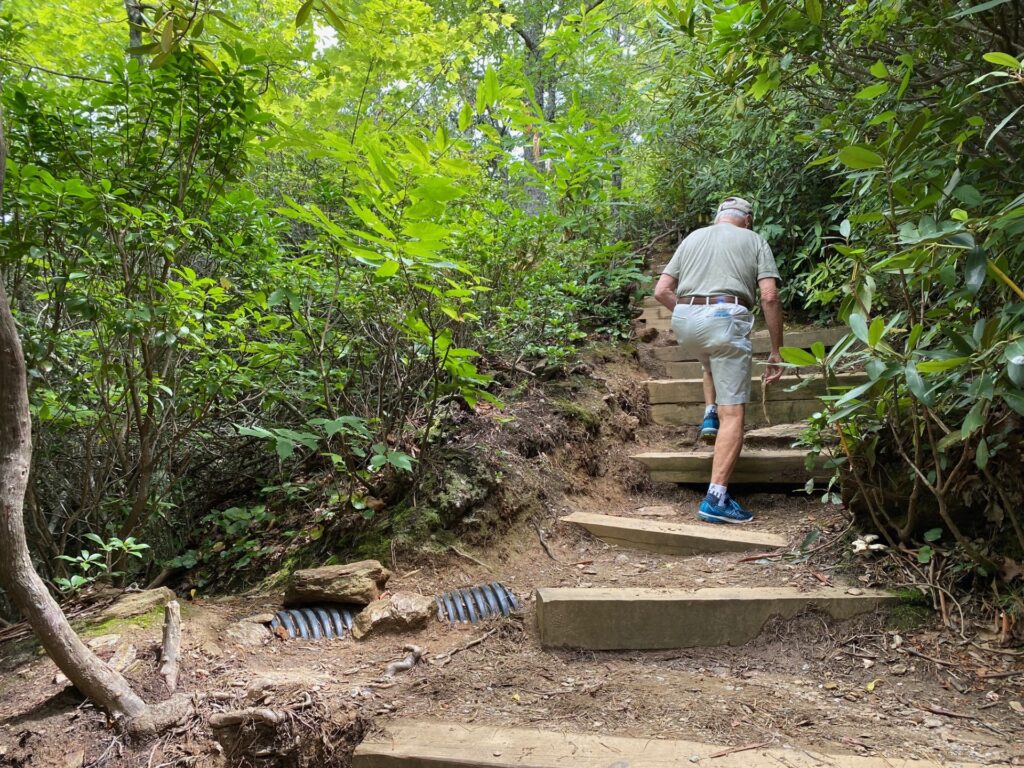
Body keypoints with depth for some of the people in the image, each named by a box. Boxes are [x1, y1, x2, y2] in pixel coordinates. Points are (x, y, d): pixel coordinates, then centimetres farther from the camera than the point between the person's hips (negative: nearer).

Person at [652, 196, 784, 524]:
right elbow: (769, 297, 2)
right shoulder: (754, 240, 15)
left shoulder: (692, 237, 24)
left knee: (713, 361, 40)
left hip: (684, 320, 4)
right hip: (725, 318, -4)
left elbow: (661, 291, 15)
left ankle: (710, 415, 23)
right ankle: (716, 498, -10)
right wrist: (776, 351, 6)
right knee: (733, 414, -2)